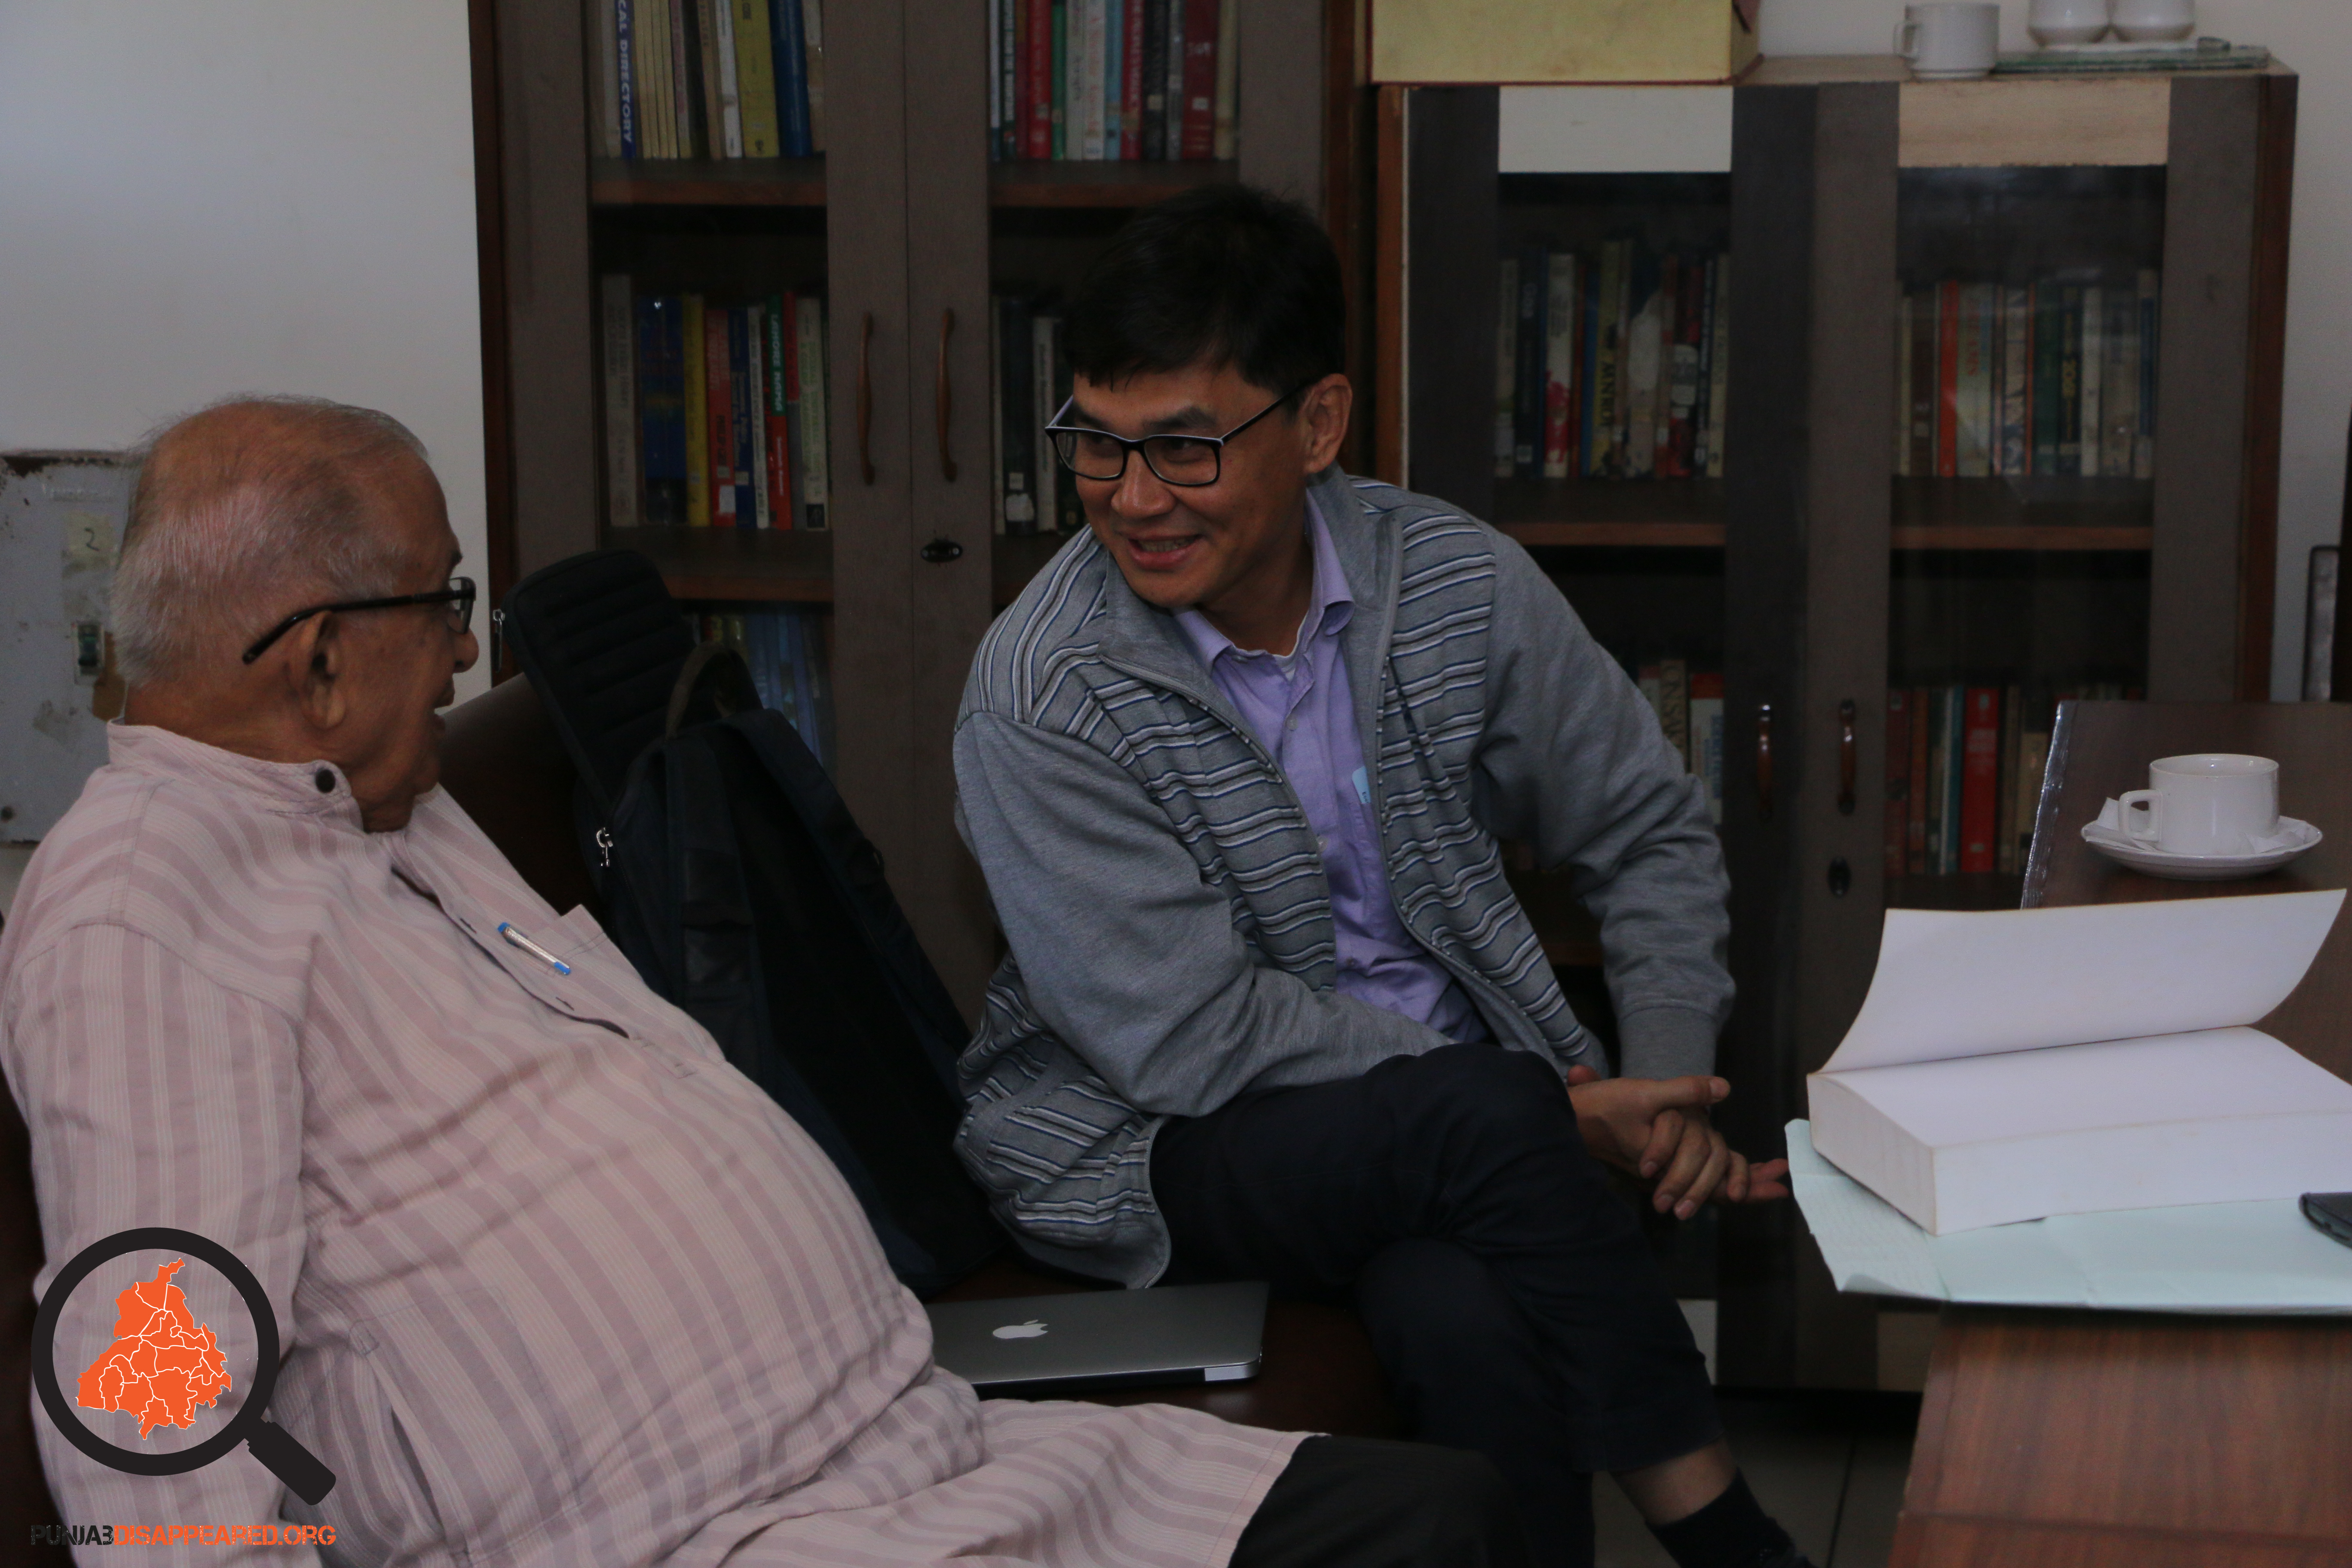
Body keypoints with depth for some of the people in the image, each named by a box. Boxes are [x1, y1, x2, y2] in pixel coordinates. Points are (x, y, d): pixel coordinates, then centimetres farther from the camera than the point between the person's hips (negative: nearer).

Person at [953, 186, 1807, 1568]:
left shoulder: (1454, 580, -3)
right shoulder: (1042, 695, -16)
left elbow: (1650, 832, 10)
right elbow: (1191, 1038, -19)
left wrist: (1669, 1087, -5)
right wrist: (1556, 1119, -19)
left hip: (1449, 1115, 3)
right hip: (1150, 1139, -3)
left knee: (1463, 1318, -32)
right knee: (1486, 1119, -31)